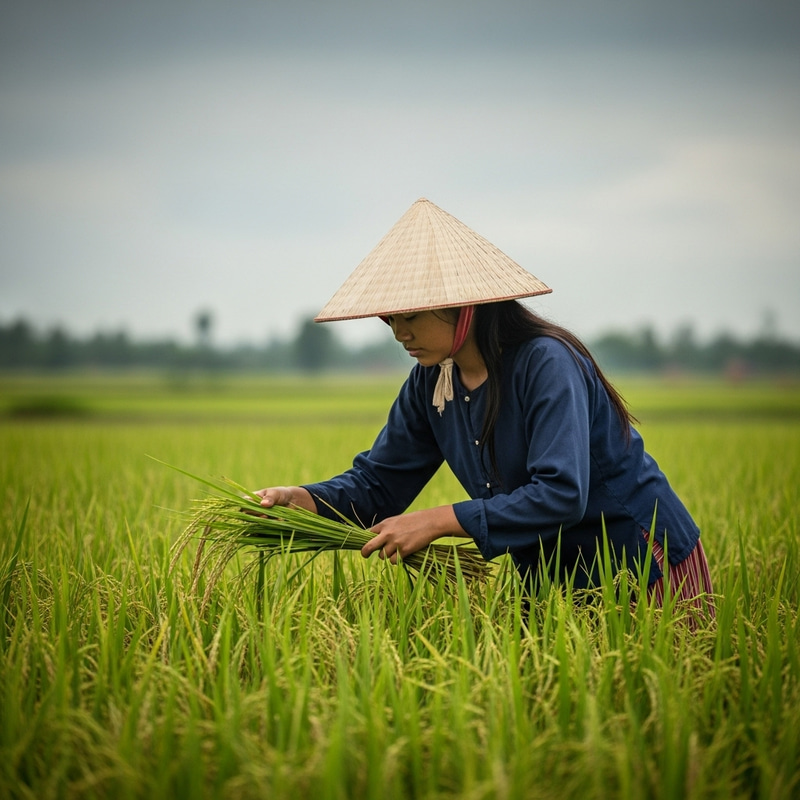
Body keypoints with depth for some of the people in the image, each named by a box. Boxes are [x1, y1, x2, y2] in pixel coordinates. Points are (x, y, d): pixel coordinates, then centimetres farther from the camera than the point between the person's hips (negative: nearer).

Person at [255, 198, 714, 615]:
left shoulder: (547, 365, -25)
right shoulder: (431, 384, -2)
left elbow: (560, 494, -34)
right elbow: (377, 483, 1)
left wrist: (436, 521, -35)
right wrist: (299, 498, -19)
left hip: (648, 564, -7)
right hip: (552, 577, 7)